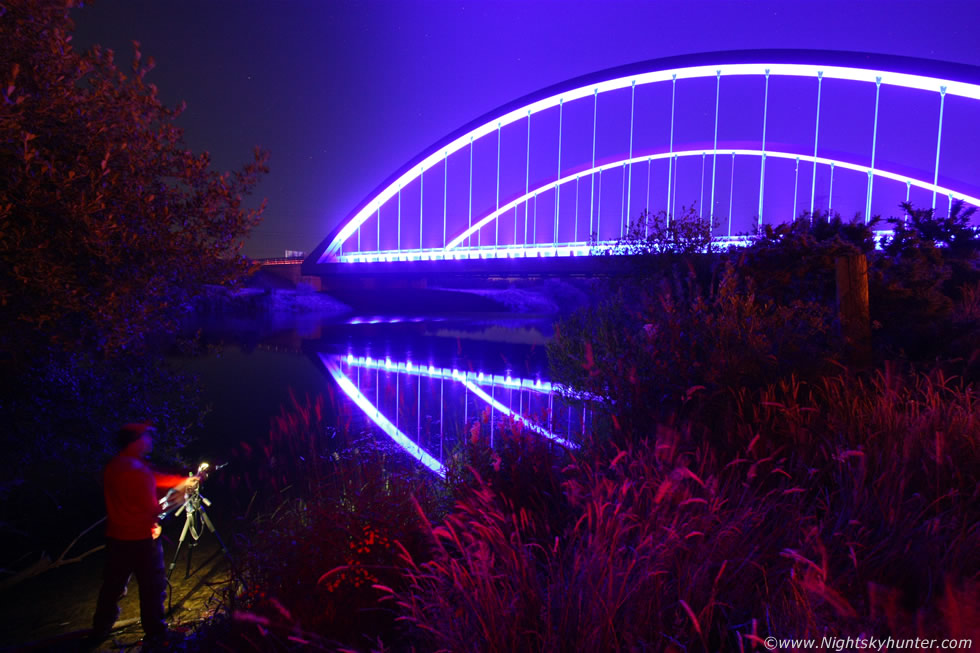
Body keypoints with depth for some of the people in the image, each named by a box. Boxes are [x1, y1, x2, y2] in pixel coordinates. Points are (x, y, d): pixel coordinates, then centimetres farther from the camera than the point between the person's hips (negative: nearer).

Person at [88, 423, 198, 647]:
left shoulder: (112, 467, 4)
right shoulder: (137, 469, -24)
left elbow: (154, 478, 12)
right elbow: (151, 509, -19)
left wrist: (183, 481, 15)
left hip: (116, 537, 8)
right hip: (141, 539, -8)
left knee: (113, 586, 21)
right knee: (152, 587, 5)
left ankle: (100, 630, 32)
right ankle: (155, 633, 15)